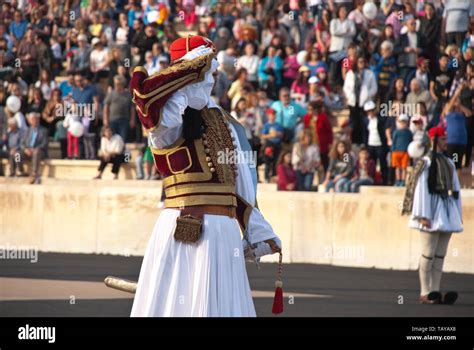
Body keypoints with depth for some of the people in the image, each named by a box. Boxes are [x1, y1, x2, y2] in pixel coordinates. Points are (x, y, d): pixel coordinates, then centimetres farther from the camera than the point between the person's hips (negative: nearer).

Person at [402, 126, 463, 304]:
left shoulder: (449, 163, 15)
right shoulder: (426, 162, -6)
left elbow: (456, 187, 17)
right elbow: (421, 188, -11)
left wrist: (458, 214, 13)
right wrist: (423, 215, -16)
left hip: (447, 211, 7)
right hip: (433, 210, -7)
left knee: (440, 255, 7)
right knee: (428, 254, -7)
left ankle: (435, 291, 9)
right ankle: (425, 293, -4)